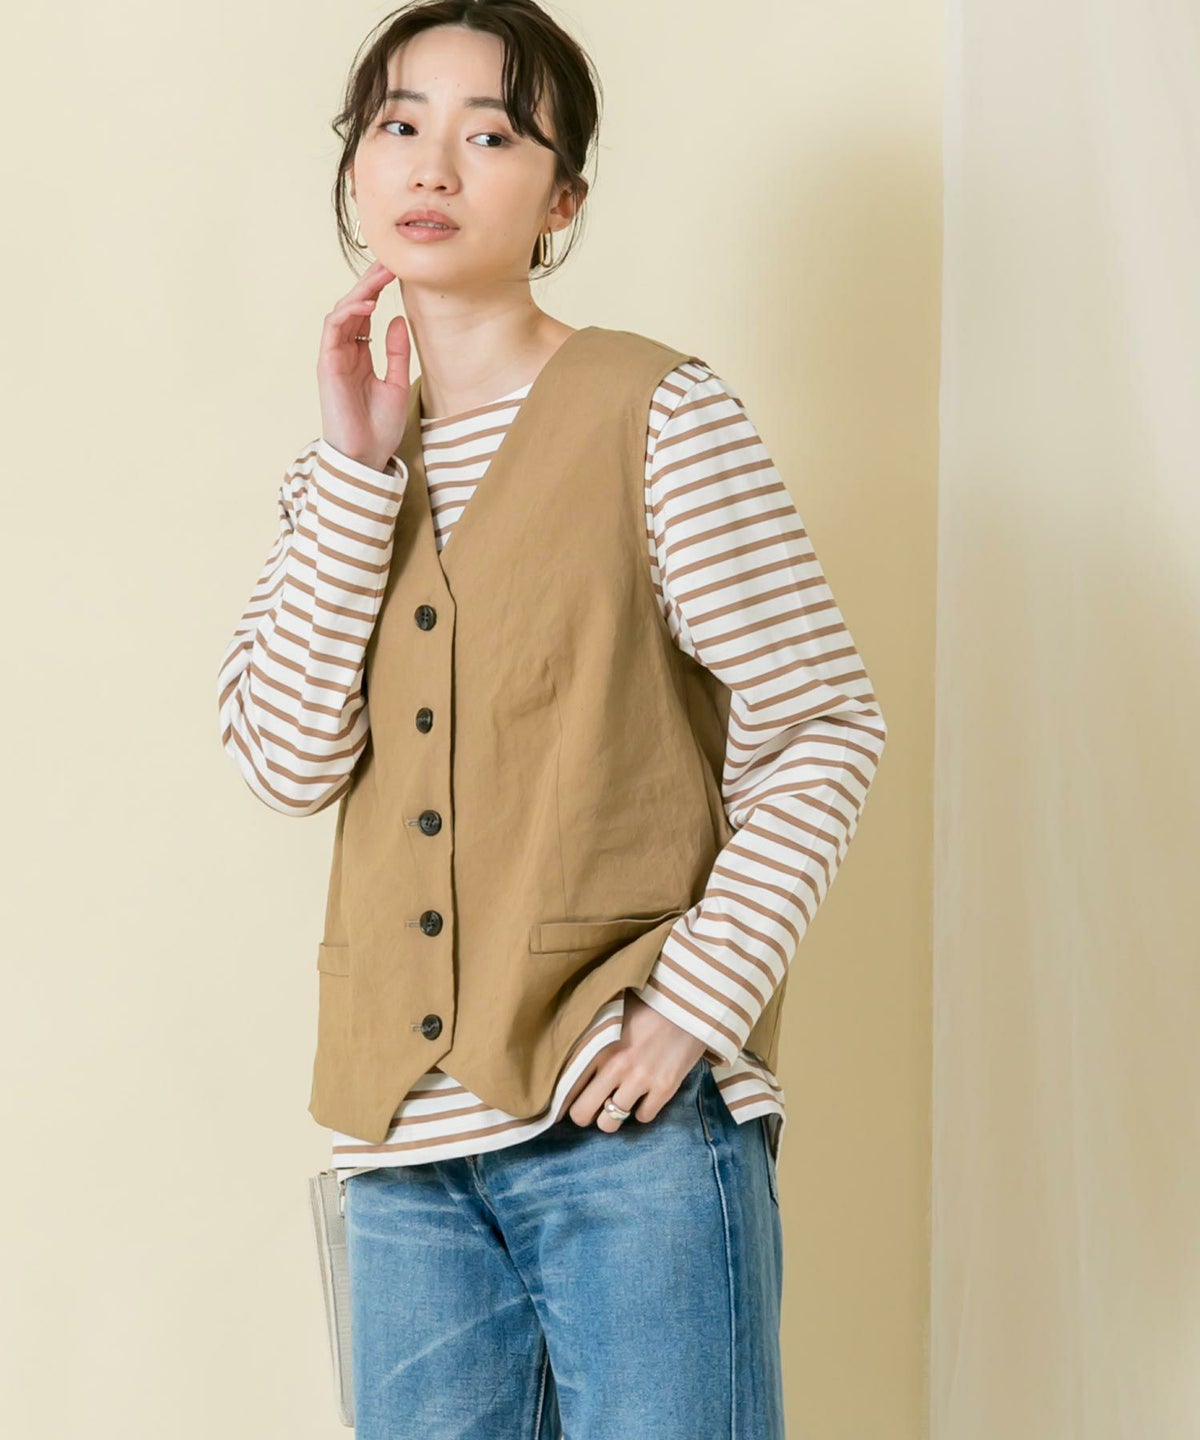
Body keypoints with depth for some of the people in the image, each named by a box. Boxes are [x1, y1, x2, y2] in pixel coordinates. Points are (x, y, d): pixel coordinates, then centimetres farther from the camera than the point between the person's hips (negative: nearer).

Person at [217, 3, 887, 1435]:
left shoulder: (655, 410, -3)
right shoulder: (344, 467, 12)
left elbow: (822, 727, -5)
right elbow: (290, 758, -2)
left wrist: (696, 1001, -13)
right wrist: (360, 466, -6)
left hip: (631, 1119, -4)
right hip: (406, 1137, 5)